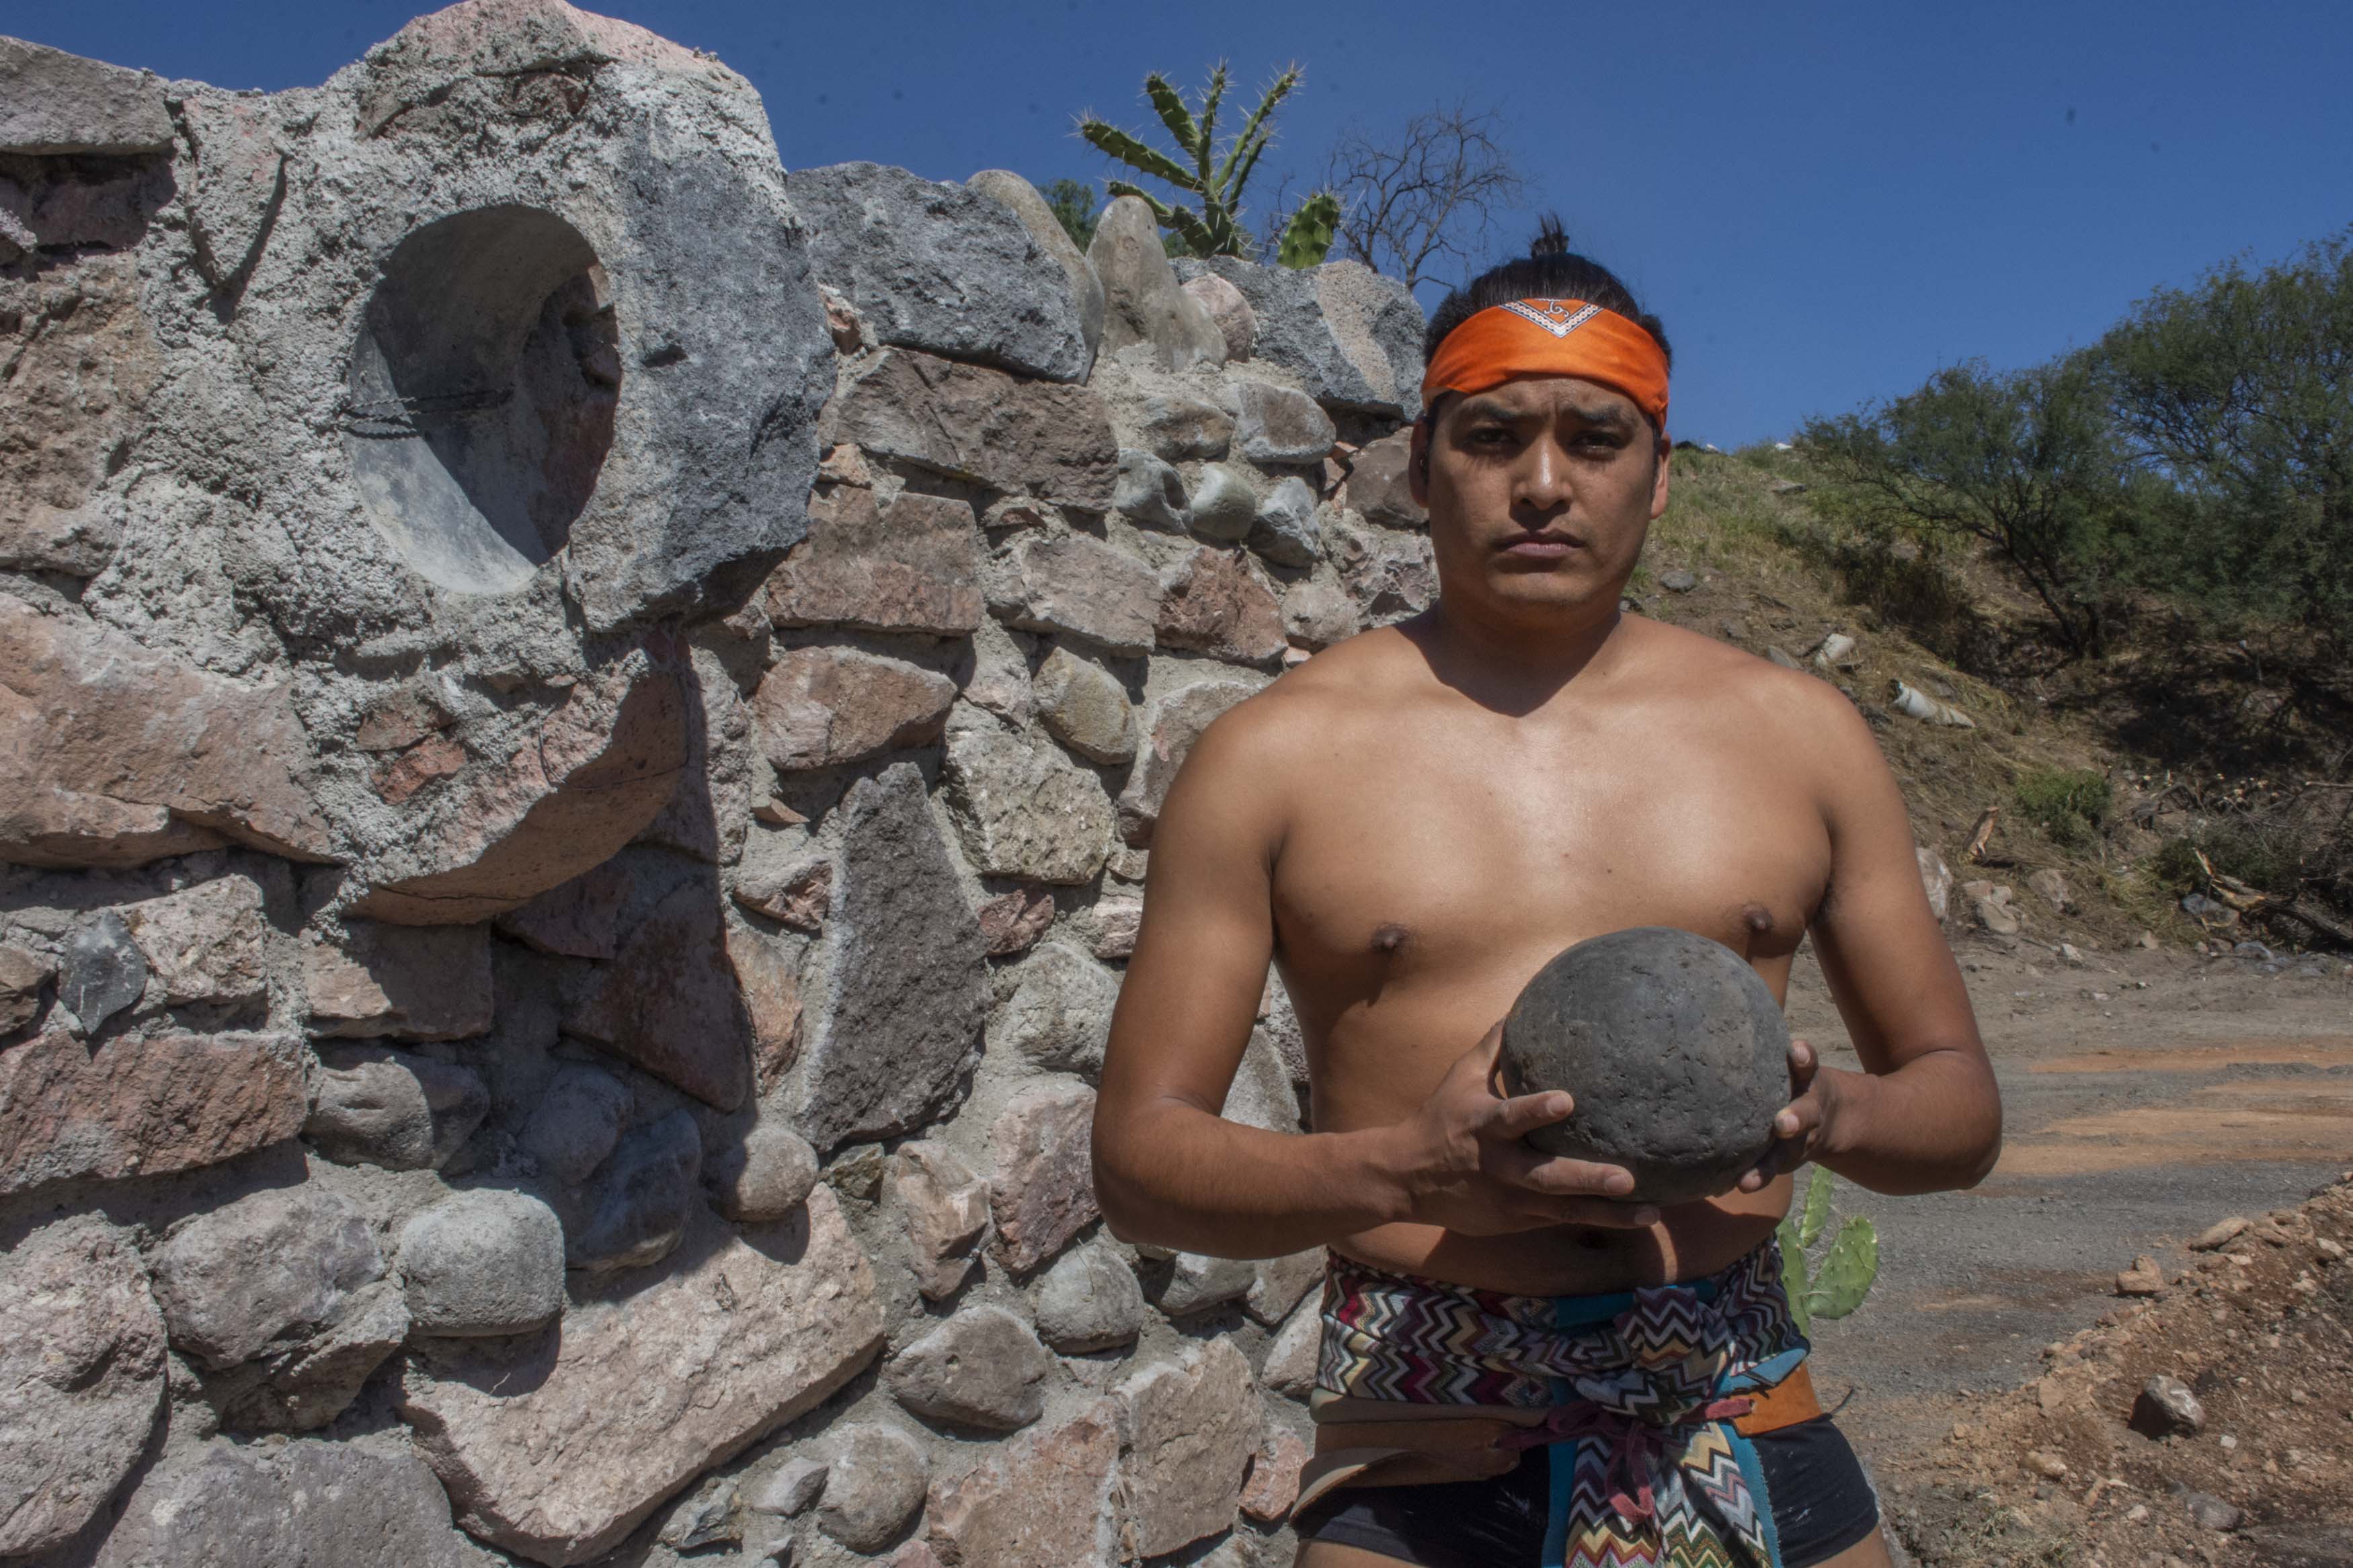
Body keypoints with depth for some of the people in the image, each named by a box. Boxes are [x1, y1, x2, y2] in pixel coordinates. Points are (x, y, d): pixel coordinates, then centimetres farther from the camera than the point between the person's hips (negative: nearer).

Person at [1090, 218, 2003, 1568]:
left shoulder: (1799, 734, 5)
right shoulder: (1275, 757, -3)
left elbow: (1961, 1102, 11)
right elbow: (1140, 1155, -3)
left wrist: (1831, 1111, -12)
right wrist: (1400, 1172, -20)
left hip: (1750, 1434, 3)